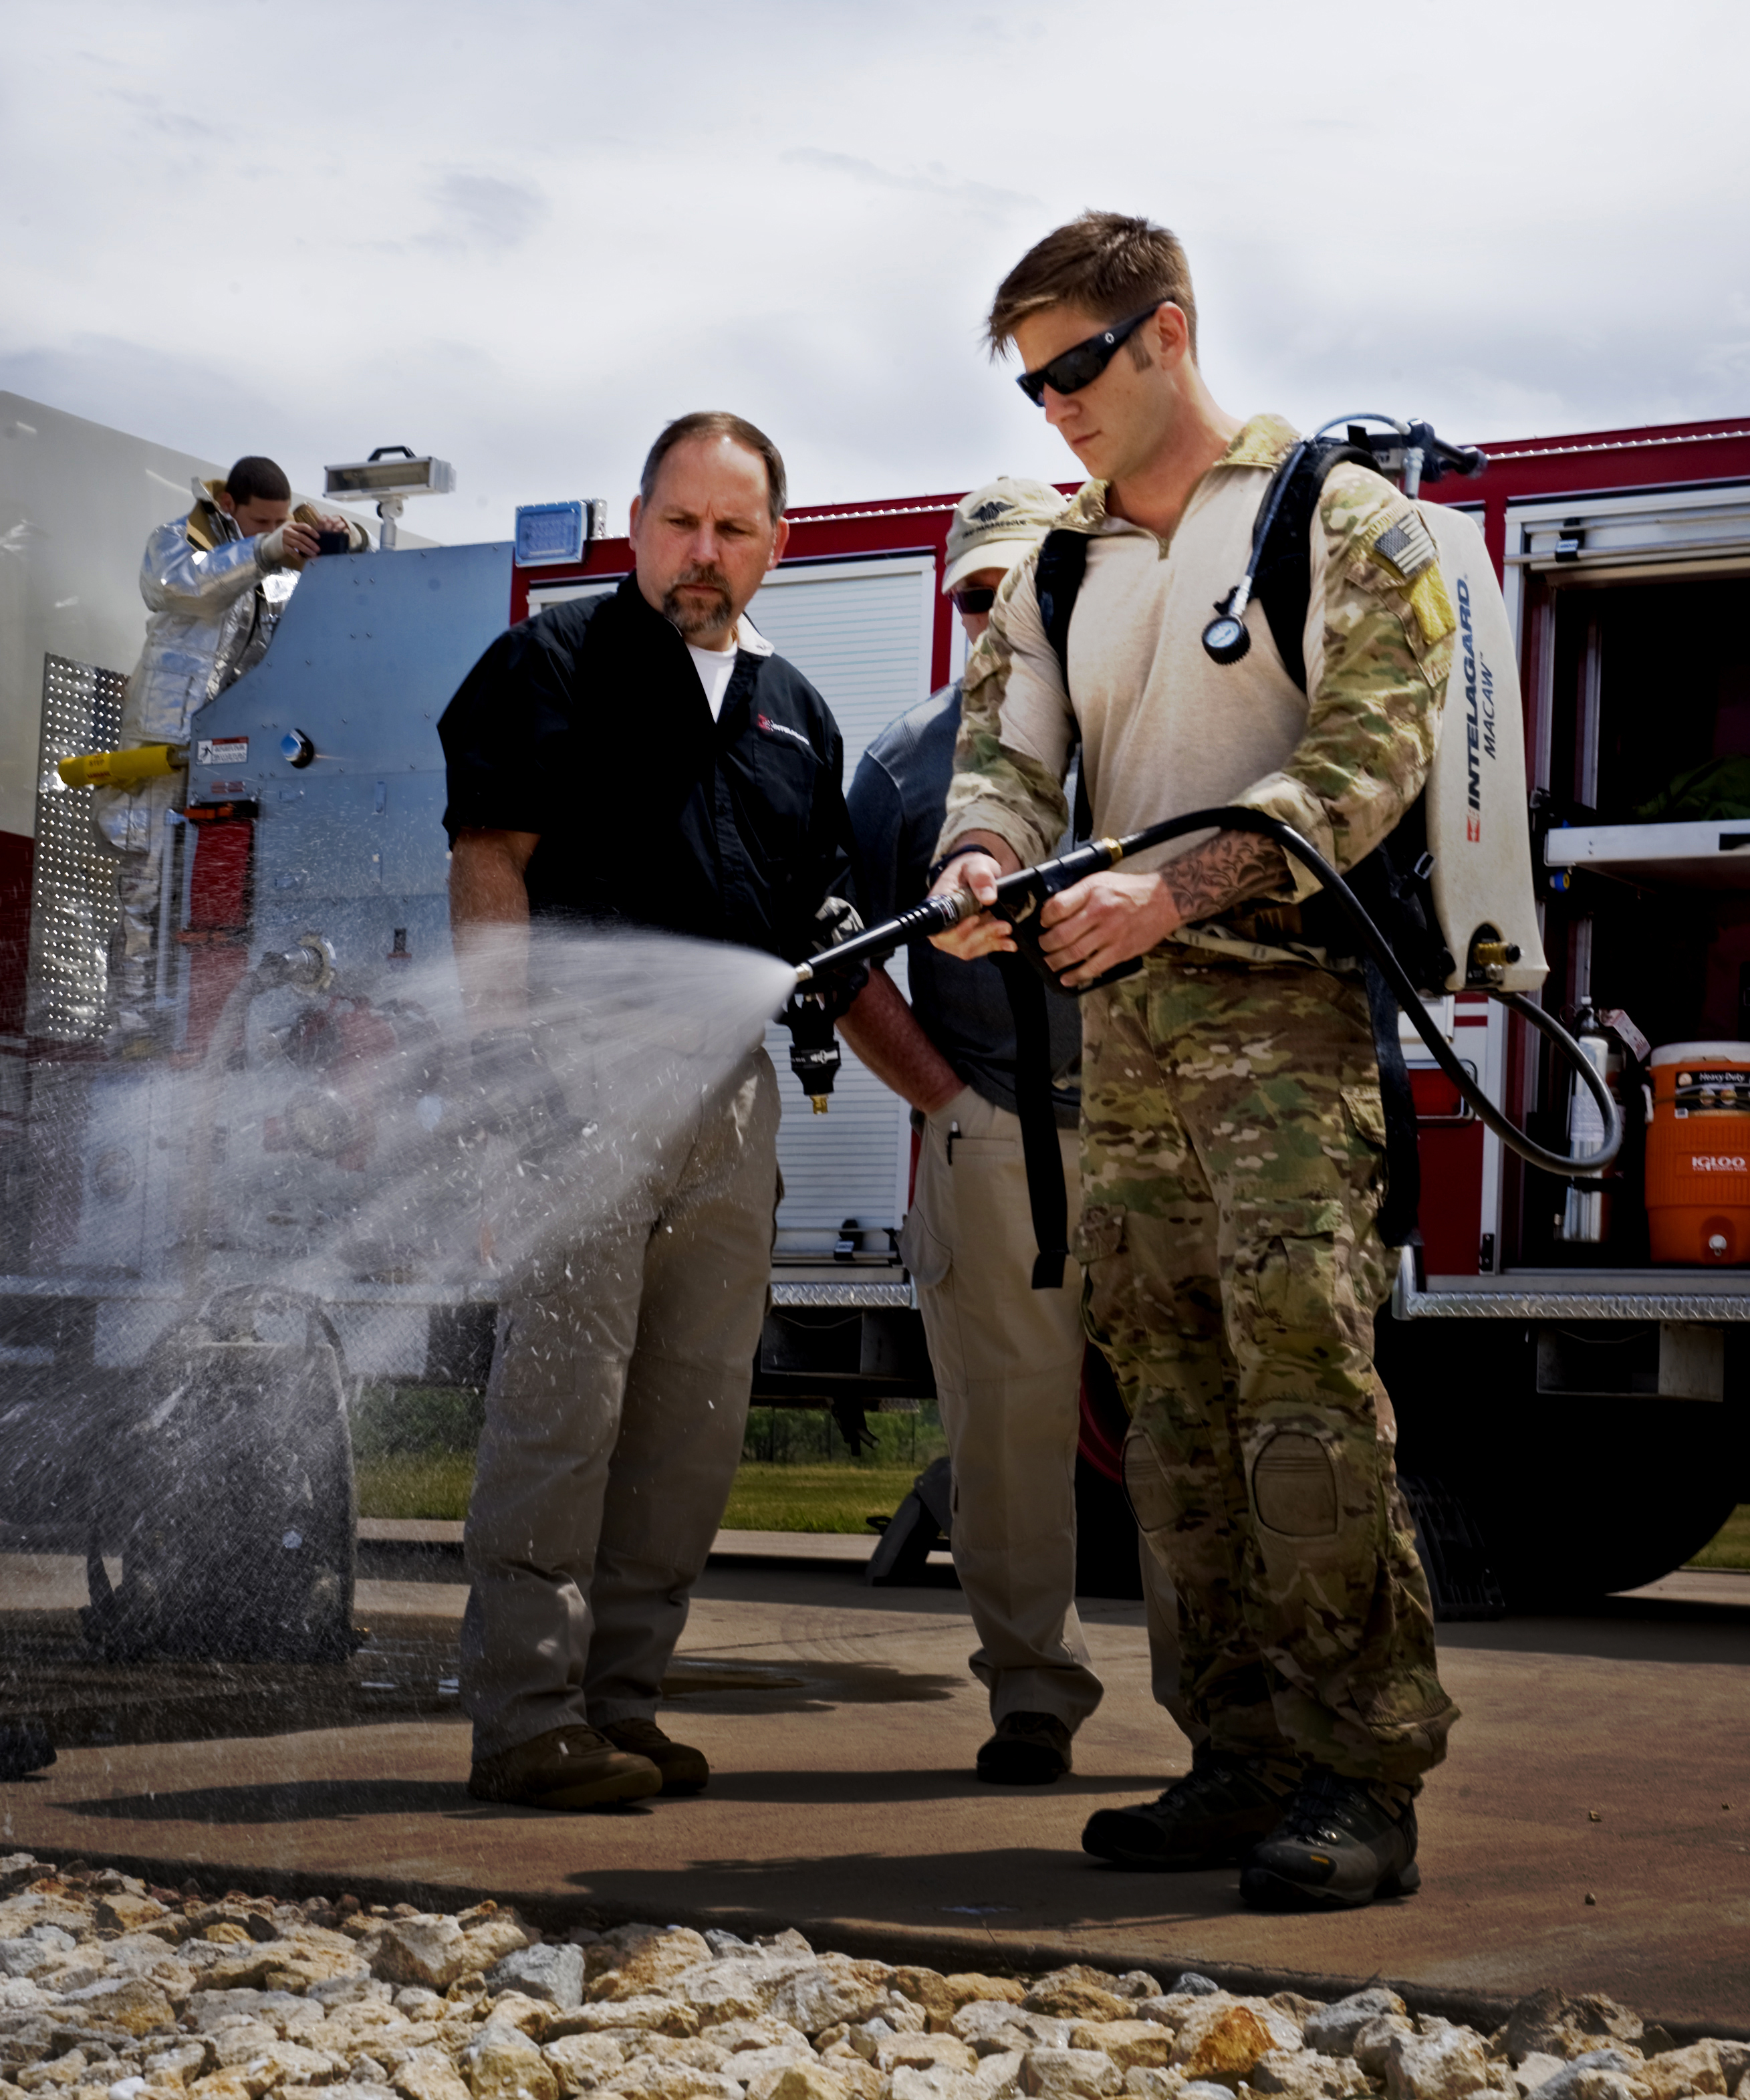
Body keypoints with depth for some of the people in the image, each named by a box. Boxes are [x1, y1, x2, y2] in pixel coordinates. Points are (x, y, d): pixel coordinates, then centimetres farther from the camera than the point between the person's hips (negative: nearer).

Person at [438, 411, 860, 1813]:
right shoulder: (558, 661, 5)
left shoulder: (796, 713, 21)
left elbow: (829, 931, 25)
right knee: (564, 1392, -10)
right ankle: (526, 1714, -7)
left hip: (732, 1088, 6)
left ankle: (620, 1701, 13)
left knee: (696, 1418, 6)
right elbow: (489, 865, -3)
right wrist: (513, 1056, -16)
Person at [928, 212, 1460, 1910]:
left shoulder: (1340, 514, 1)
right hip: (1124, 1012, 6)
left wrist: (1177, 885, -22)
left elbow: (1370, 751, -10)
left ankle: (1362, 1774, -16)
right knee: (1167, 1371, 3)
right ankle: (1248, 1755, 8)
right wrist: (983, 858, -15)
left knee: (1299, 1342, -17)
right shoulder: (1059, 562, 20)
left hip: (1282, 989, -6)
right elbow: (1009, 744, 10)